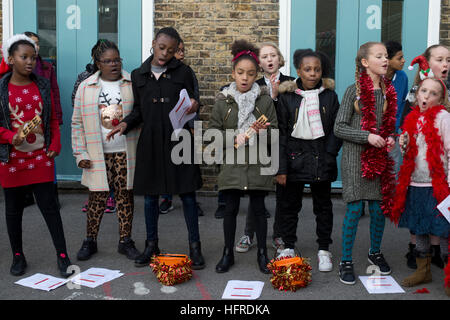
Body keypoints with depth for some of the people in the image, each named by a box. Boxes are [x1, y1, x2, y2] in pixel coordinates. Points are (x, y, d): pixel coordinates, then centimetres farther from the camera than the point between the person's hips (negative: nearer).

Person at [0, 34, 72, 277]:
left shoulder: (43, 86, 6)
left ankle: (62, 256, 10)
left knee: (49, 206, 1)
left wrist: (55, 145, -1)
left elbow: (53, 120, 10)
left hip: (41, 158, 1)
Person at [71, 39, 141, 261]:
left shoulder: (133, 84, 2)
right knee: (97, 196, 4)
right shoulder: (86, 87, 4)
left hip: (126, 152, 0)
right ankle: (90, 241, 19)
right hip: (98, 153, 0)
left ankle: (125, 241, 19)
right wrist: (80, 154, -1)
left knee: (125, 194, 7)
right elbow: (78, 123, 5)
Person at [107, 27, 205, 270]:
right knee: (150, 196, 10)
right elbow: (138, 110, 13)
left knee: (187, 194, 2)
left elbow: (192, 107, 6)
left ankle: (194, 246, 14)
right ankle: (151, 245, 25)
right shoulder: (138, 76, 9)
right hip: (150, 142, 3)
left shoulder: (183, 72, 2)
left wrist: (194, 105, -17)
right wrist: (125, 124, -5)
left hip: (179, 140, -2)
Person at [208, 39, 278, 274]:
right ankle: (228, 253, 22)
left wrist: (264, 131, -18)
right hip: (231, 163, 1)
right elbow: (213, 131, 3)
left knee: (258, 209, 8)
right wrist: (233, 139, -13)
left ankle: (262, 253, 22)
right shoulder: (223, 101, 2)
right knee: (230, 209, 8)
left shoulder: (265, 100, 0)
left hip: (258, 163, 0)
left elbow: (275, 131, 3)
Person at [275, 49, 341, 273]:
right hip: (294, 157, 0)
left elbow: (336, 130, 4)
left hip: (321, 159, 1)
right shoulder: (287, 97, -1)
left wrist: (328, 157, -8)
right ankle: (288, 246, 23)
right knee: (289, 204, 7)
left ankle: (324, 249, 23)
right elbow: (281, 133, -3)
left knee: (323, 205, 10)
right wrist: (281, 168, -8)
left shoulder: (329, 96, 2)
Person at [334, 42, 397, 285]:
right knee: (354, 209, -5)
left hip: (380, 157, 5)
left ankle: (375, 252, 32)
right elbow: (339, 127, -9)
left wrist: (391, 138, 0)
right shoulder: (354, 91, -6)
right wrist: (367, 137, -18)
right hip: (356, 158, -5)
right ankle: (345, 261, 8)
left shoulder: (389, 91, 9)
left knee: (380, 206, 9)